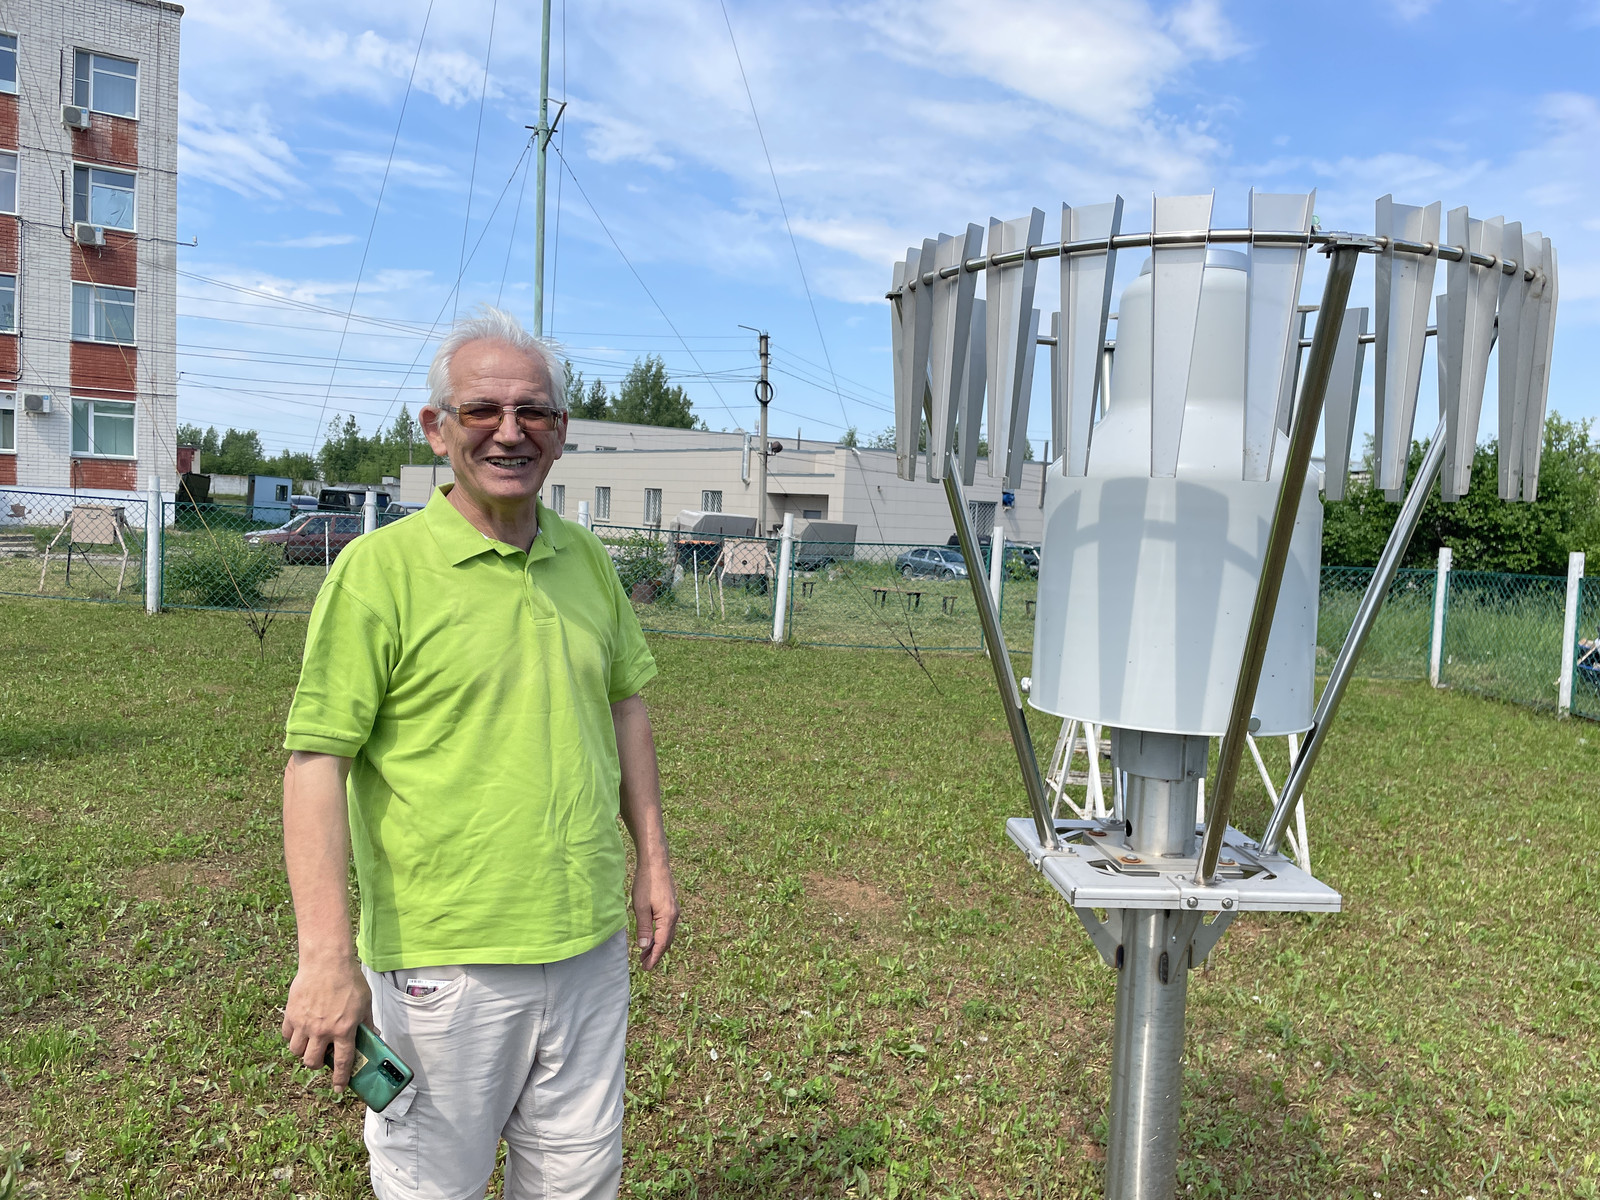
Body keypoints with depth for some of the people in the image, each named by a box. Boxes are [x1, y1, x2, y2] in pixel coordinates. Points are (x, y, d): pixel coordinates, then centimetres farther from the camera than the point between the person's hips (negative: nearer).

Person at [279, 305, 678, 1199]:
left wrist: (653, 858, 14)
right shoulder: (381, 568, -12)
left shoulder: (588, 561, 6)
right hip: (442, 956, -5)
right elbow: (316, 759, -14)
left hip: (590, 945, 5)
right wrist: (328, 955, -19)